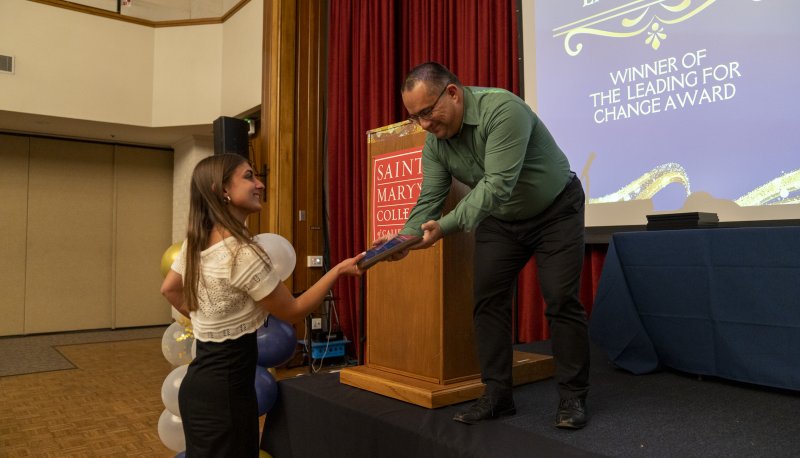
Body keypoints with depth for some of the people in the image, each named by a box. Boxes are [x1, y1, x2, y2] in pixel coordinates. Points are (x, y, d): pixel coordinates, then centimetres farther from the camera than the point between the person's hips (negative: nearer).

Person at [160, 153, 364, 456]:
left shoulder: (194, 242, 0)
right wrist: (339, 270, -10)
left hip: (200, 382, 8)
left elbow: (169, 289, 18)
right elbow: (293, 311, -15)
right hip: (225, 389, -8)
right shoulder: (242, 254, -25)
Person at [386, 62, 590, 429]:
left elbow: (497, 185, -37)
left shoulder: (502, 110, -31)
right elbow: (428, 200, -11)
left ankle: (572, 397, 7)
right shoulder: (434, 143, -9)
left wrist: (446, 226, -43)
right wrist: (404, 238, -28)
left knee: (561, 300, -7)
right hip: (499, 220, 6)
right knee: (487, 300, -1)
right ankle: (497, 395, 8)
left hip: (556, 210, -5)